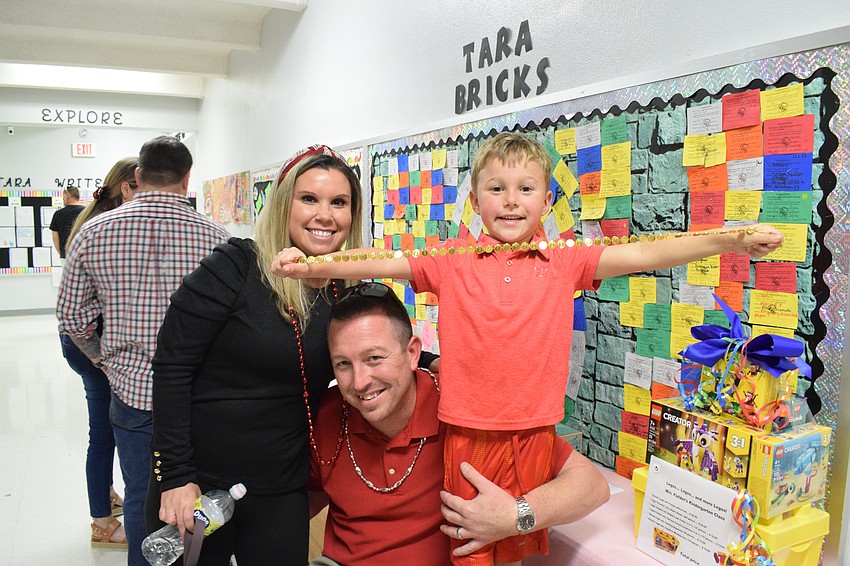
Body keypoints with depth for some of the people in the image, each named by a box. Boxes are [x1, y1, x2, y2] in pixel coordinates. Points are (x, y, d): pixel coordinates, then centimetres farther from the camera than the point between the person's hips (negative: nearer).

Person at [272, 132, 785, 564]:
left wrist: (731, 241, -16)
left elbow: (640, 254, -9)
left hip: (533, 433, 1)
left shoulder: (564, 263, -2)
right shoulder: (451, 263, -2)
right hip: (467, 434, 0)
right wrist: (311, 266, -19)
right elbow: (384, 264, -7)